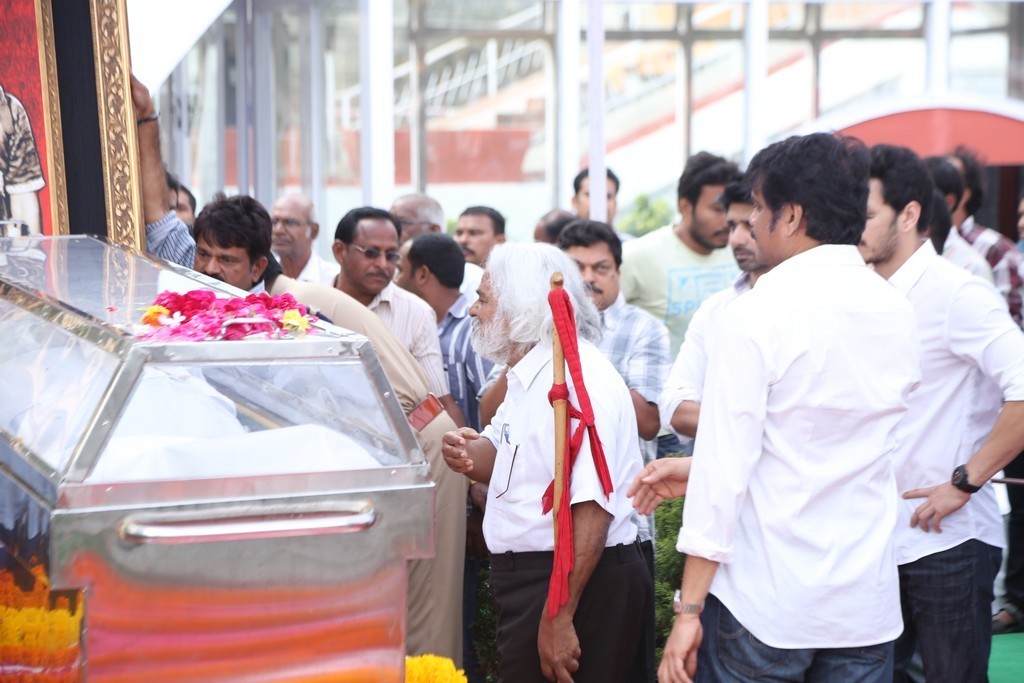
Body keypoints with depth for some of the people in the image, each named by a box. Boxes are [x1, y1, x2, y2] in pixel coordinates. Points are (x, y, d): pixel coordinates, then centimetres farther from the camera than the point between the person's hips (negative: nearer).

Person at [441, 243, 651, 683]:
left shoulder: (577, 378, -21)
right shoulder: (529, 376, 12)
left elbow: (592, 510, -27)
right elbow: (511, 460, 24)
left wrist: (558, 618, -27)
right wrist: (470, 457, 1)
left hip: (576, 582, -10)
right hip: (527, 575, 10)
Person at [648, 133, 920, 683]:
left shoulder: (755, 315, -13)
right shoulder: (897, 313, 5)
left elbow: (725, 471, -15)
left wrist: (688, 612, -10)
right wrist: (693, 465, 20)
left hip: (763, 604, -5)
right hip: (869, 606, 5)